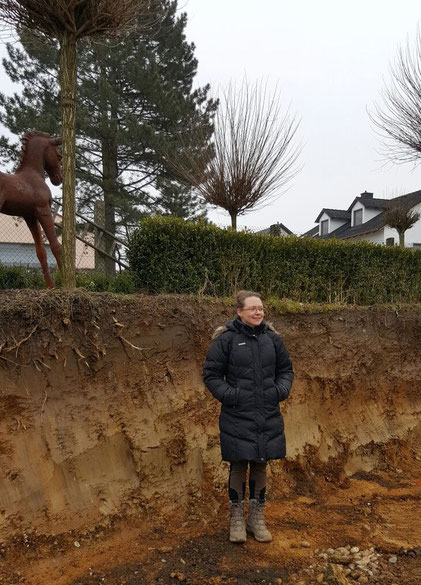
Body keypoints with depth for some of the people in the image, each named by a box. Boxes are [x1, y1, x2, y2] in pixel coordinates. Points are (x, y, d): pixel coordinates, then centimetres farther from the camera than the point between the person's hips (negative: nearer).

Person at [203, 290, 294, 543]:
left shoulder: (272, 338, 4)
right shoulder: (226, 339, -8)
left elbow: (286, 370, 14)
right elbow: (211, 374, -3)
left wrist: (281, 390, -3)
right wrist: (228, 394, -15)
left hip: (268, 417, 4)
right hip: (238, 418, -3)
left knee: (260, 466, 14)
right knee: (239, 467, 7)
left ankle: (257, 519, 30)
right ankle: (237, 519, 26)